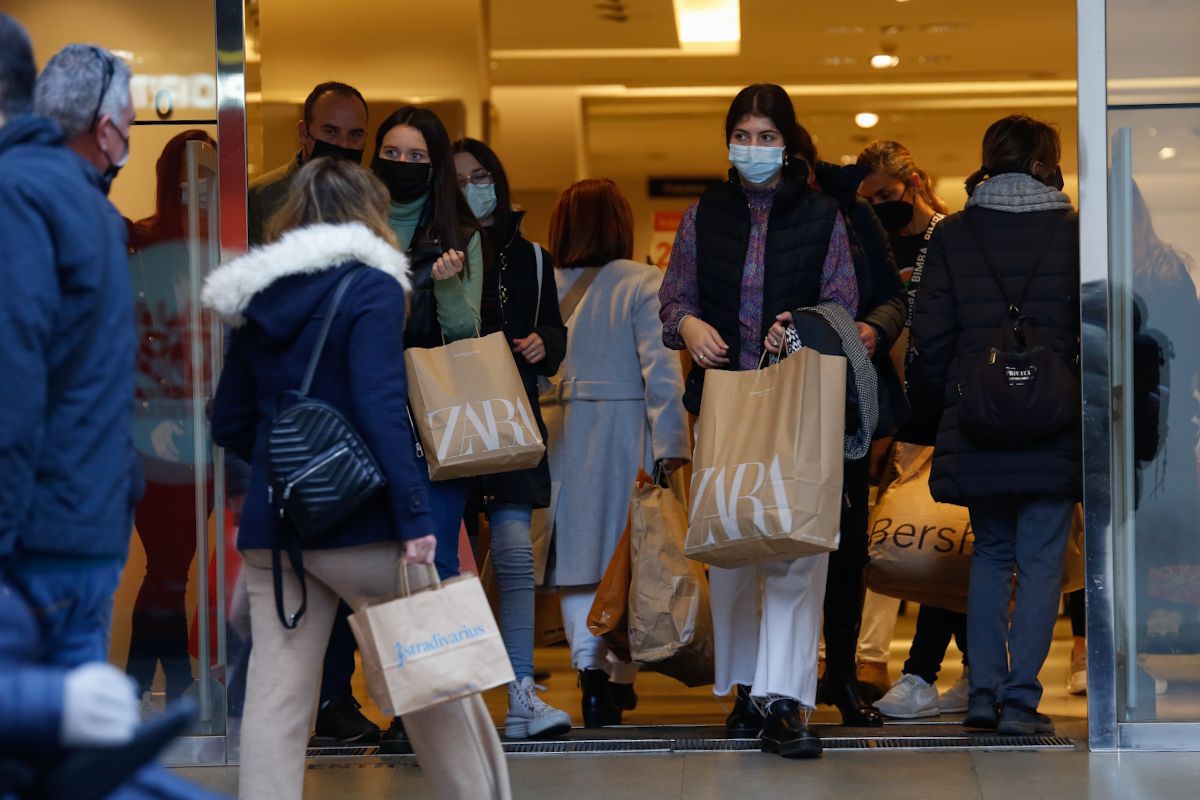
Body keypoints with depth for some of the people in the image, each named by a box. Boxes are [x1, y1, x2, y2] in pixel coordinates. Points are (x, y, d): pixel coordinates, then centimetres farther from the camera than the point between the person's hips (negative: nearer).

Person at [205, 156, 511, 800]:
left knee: (277, 692, 2)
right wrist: (415, 516, -20)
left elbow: (230, 424, 14)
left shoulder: (254, 300, 12)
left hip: (270, 524, 5)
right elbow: (381, 409, -17)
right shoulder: (371, 287, -6)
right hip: (357, 525, -5)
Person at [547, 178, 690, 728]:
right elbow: (661, 369, -12)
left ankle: (589, 666, -6)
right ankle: (620, 677, 9)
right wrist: (671, 446, -12)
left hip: (567, 433, 2)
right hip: (628, 431, -2)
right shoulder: (643, 284, -7)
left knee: (579, 556, 8)